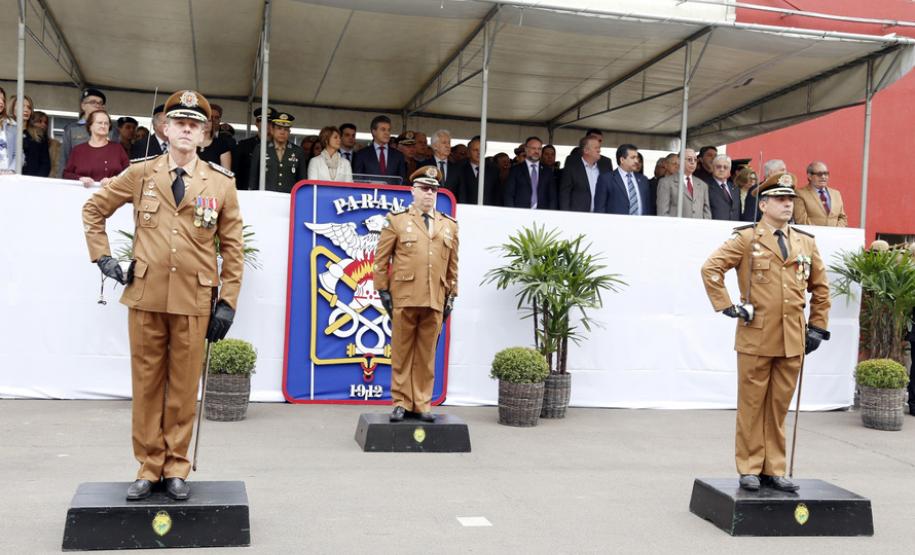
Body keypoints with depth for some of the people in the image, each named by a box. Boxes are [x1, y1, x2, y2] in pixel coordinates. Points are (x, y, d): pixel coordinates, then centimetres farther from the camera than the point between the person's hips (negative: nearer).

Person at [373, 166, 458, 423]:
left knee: (426, 355, 6)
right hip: (404, 298, -2)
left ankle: (422, 404, 14)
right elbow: (381, 259, 4)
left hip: (435, 301, 2)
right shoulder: (396, 220, 5)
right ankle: (401, 402, 12)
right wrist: (383, 290, -1)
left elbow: (452, 264, 15)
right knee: (402, 353, 4)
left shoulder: (450, 225, 14)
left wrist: (451, 295, 11)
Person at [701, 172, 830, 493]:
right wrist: (727, 307, -11)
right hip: (756, 337, -4)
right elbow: (711, 268, -8)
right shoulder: (746, 238, -1)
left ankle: (774, 469, 19)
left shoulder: (806, 243, 13)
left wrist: (818, 327, 15)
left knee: (779, 407, 10)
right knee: (752, 406, 5)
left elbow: (820, 287, 21)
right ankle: (749, 469, 13)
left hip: (793, 341, 4)